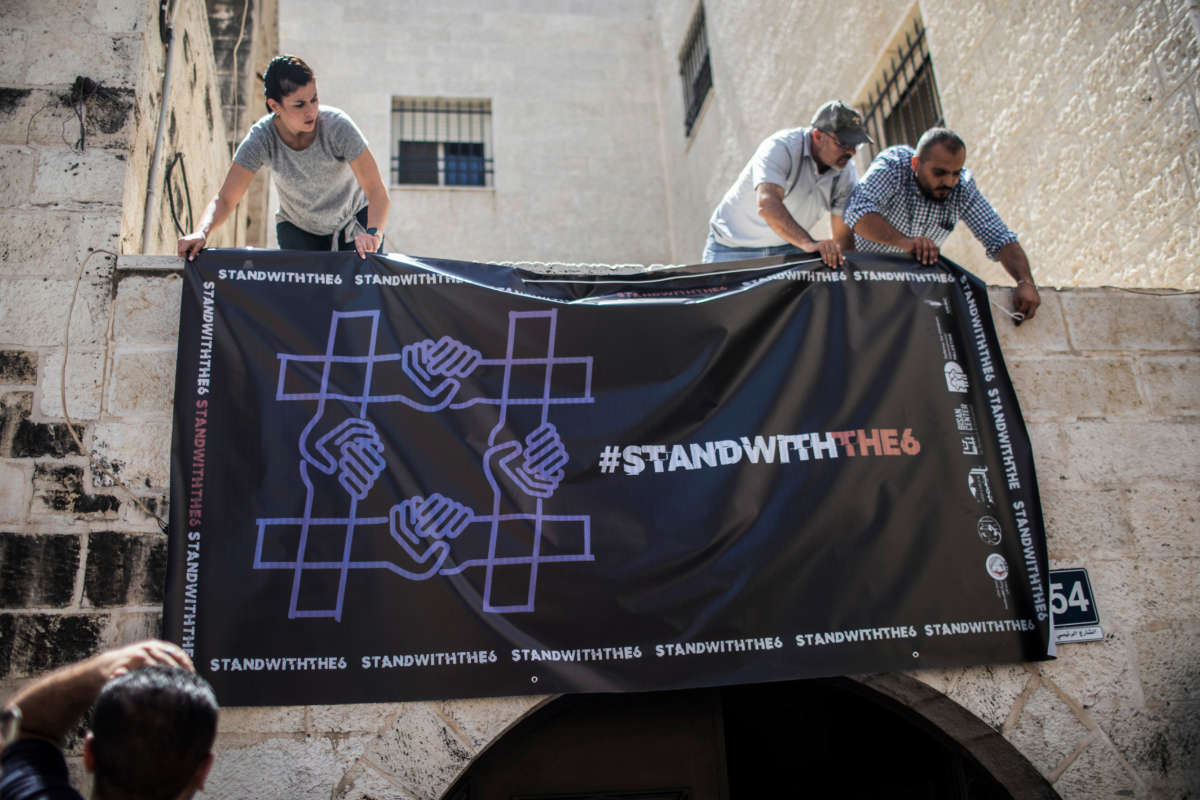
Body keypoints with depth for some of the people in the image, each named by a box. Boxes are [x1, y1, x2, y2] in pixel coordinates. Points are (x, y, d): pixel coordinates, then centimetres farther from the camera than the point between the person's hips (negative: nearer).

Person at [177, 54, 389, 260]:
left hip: (354, 220, -1)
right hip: (297, 228, 1)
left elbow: (376, 191, -29)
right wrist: (201, 233, -40)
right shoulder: (262, 138, -22)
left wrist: (372, 233, -48)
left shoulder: (337, 125, -27)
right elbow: (225, 199, -19)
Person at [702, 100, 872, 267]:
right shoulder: (780, 147, -25)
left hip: (789, 248, 4)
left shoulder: (846, 173, -8)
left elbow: (844, 235, -6)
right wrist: (808, 243, -56)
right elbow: (767, 204, -43)